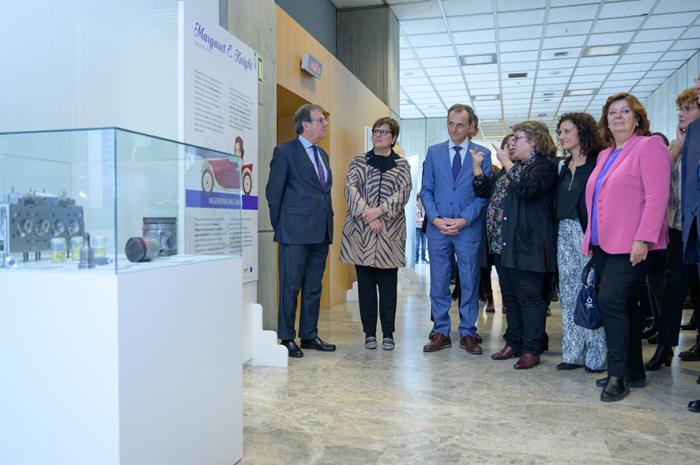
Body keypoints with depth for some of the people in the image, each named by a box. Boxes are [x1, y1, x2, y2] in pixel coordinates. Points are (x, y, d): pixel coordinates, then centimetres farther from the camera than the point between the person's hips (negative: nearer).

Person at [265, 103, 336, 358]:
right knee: (291, 287, 1)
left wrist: (328, 221, 12)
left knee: (313, 287, 12)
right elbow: (273, 191, -4)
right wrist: (280, 226, -2)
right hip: (296, 232, -7)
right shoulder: (285, 151, -4)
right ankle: (287, 338, 12)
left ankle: (309, 335, 22)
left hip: (321, 232, 7)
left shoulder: (322, 154, 17)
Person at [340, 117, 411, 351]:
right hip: (361, 231, 1)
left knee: (388, 284, 3)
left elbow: (404, 192, -4)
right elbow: (350, 188, -3)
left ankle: (388, 333, 13)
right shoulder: (358, 161, 10)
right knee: (365, 283, 4)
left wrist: (379, 211, -17)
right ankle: (369, 332, 14)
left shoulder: (402, 165, 9)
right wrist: (367, 214, -15)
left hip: (390, 232, 0)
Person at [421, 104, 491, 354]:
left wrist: (464, 220, -12)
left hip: (468, 228, -1)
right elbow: (426, 190, 7)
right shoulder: (434, 152, 9)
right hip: (438, 227, 2)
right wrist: (435, 219, -7)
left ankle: (467, 334, 17)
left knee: (469, 283, 6)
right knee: (438, 284, 6)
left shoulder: (483, 154, 3)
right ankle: (441, 333, 16)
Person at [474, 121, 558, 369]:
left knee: (529, 297, -3)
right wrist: (476, 166, 10)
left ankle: (532, 350, 5)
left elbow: (526, 188, -26)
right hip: (504, 243, 9)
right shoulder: (515, 167, 22)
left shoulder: (544, 166, -6)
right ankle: (513, 343, 25)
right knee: (510, 296, 14)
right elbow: (486, 190, 23)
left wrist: (507, 163, -14)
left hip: (526, 244, -9)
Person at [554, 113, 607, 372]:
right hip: (564, 233, 7)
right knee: (569, 294, 8)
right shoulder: (564, 166, 17)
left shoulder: (598, 162, -4)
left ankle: (596, 356, 7)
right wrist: (558, 229, 6)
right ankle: (573, 353, 16)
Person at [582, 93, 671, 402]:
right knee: (622, 305, 11)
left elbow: (656, 196, -15)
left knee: (610, 301, -14)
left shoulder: (649, 146, -5)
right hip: (604, 245, 8)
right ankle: (634, 370, 22)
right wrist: (591, 238, 14)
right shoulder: (604, 155, 18)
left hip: (631, 245, -8)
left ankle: (618, 375, -3)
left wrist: (643, 239, -21)